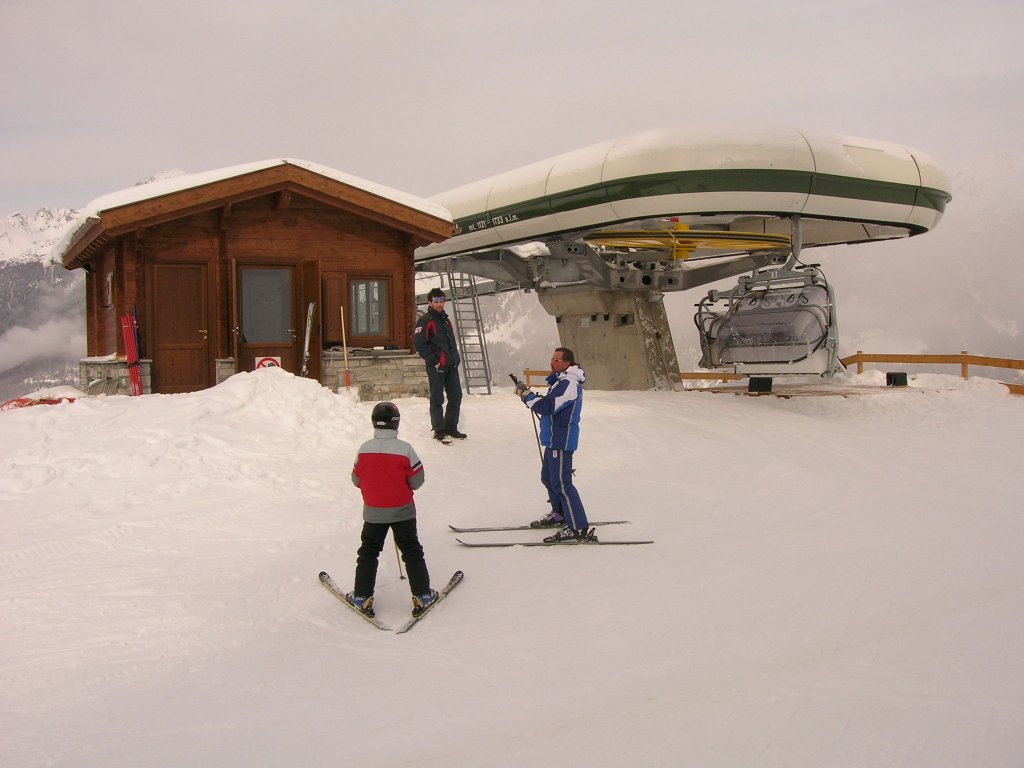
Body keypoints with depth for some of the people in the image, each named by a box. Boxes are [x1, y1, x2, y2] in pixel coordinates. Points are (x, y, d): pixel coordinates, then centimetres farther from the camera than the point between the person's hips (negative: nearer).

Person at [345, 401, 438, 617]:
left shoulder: (364, 449, -8)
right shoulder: (404, 448, -15)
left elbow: (356, 480, 2)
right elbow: (417, 480, -10)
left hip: (373, 512, 1)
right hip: (402, 510, -1)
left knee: (368, 552, 15)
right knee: (412, 552, 11)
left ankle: (362, 597, 17)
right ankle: (421, 595, 13)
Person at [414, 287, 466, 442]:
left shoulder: (446, 320, 18)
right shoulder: (425, 321, -7)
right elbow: (419, 344, -13)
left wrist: (456, 358, 14)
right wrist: (433, 361, -15)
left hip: (451, 365, 8)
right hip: (436, 367, -8)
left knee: (456, 397, 10)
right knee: (437, 400, -1)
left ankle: (451, 428, 22)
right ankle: (439, 431, 7)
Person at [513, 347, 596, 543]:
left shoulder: (568, 384, -20)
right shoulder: (564, 381, 14)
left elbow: (545, 407, -25)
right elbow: (552, 405, 21)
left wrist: (526, 394, -15)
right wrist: (529, 396, 7)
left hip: (561, 440, -11)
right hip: (555, 439, 11)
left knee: (561, 483, -12)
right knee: (548, 477, 25)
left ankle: (579, 529, -13)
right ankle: (559, 514, 43)